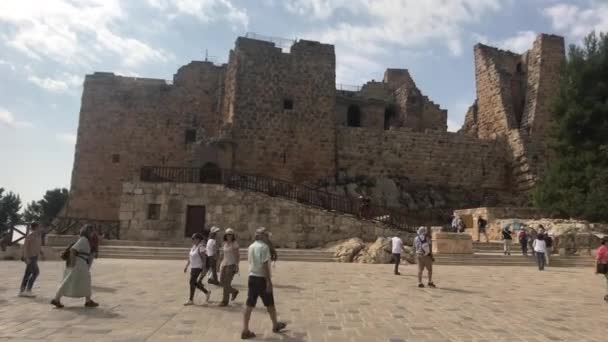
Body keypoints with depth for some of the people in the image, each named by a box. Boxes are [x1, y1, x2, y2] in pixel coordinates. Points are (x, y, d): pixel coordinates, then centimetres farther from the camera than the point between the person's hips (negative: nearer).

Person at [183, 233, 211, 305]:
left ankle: (191, 300, 1)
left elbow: (204, 258, -16)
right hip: (193, 267, 9)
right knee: (195, 283, 11)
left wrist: (204, 269, -18)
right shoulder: (194, 246, 11)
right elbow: (190, 258, 17)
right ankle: (207, 292, 25)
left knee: (192, 282, -8)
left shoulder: (201, 247, -15)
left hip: (198, 267, -9)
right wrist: (186, 266, 15)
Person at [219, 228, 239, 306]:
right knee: (222, 281, 7)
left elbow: (237, 255, -11)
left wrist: (237, 265, -17)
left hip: (231, 264, -7)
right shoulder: (224, 244, 11)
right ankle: (234, 291, 29)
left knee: (227, 282, -7)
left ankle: (225, 301, 4)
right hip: (224, 264, 7)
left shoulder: (234, 243, -7)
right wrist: (221, 264, 15)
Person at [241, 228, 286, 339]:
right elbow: (265, 265, -20)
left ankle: (245, 331, 6)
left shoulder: (250, 247, 9)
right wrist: (269, 281, -18)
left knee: (249, 305, 6)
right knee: (270, 304, 12)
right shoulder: (264, 247, -15)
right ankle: (276, 325, 29)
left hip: (252, 277, 7)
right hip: (262, 278, -7)